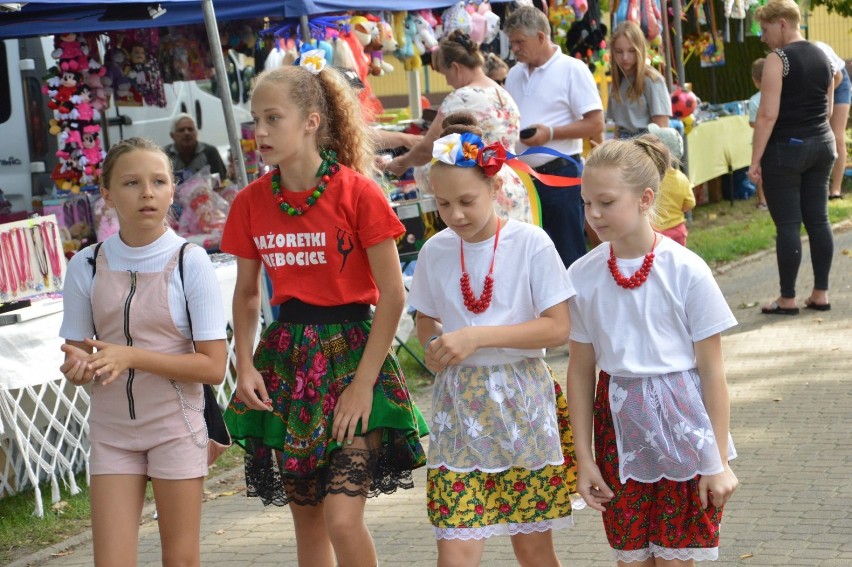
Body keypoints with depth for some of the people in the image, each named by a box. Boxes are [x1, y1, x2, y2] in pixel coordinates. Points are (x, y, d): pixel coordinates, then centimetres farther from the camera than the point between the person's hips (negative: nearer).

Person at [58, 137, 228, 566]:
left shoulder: (189, 262, -10)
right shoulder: (87, 266, -1)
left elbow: (213, 366, -12)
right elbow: (75, 352, 4)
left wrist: (131, 357, -22)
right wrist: (80, 365, -20)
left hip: (175, 427, -2)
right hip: (111, 429, 2)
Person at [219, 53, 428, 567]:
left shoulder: (356, 192, -12)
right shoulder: (251, 203, 2)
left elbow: (392, 295, -10)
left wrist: (364, 383, -14)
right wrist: (246, 365, 0)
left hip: (350, 350, -5)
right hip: (287, 359, 5)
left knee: (342, 518, -13)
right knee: (306, 518, 10)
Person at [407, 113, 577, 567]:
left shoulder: (530, 243, -9)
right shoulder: (436, 251, 2)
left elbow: (558, 327, -12)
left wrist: (478, 336, -19)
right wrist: (435, 346, -6)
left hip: (522, 401, -2)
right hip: (459, 405, 2)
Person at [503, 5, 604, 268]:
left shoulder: (572, 69, -8)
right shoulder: (514, 74, 13)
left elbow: (596, 125, -12)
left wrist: (550, 133, -20)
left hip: (560, 175, -7)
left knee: (569, 256, -1)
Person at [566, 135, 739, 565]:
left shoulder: (686, 271, -10)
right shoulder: (582, 276, -1)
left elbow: (711, 370, -6)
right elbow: (580, 371, 5)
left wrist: (719, 462, -5)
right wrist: (584, 459, 5)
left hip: (680, 423, -3)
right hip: (619, 429, 3)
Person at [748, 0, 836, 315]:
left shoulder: (778, 59, -13)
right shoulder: (822, 57, 9)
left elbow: (768, 115, -18)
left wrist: (755, 160, -15)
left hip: (786, 148, -7)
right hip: (822, 145, 7)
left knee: (788, 225, -2)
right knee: (818, 220, 9)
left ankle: (787, 299, 3)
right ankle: (820, 294, 12)